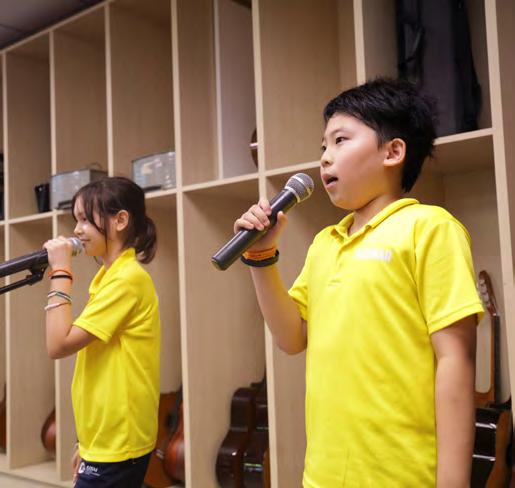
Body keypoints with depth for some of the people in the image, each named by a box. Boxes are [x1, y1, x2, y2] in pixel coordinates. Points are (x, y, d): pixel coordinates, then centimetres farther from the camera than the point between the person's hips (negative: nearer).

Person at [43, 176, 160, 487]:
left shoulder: (127, 278, -18)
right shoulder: (113, 276, 11)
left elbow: (60, 345, -21)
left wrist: (60, 274, -14)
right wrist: (88, 443, 17)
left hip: (117, 446, -9)